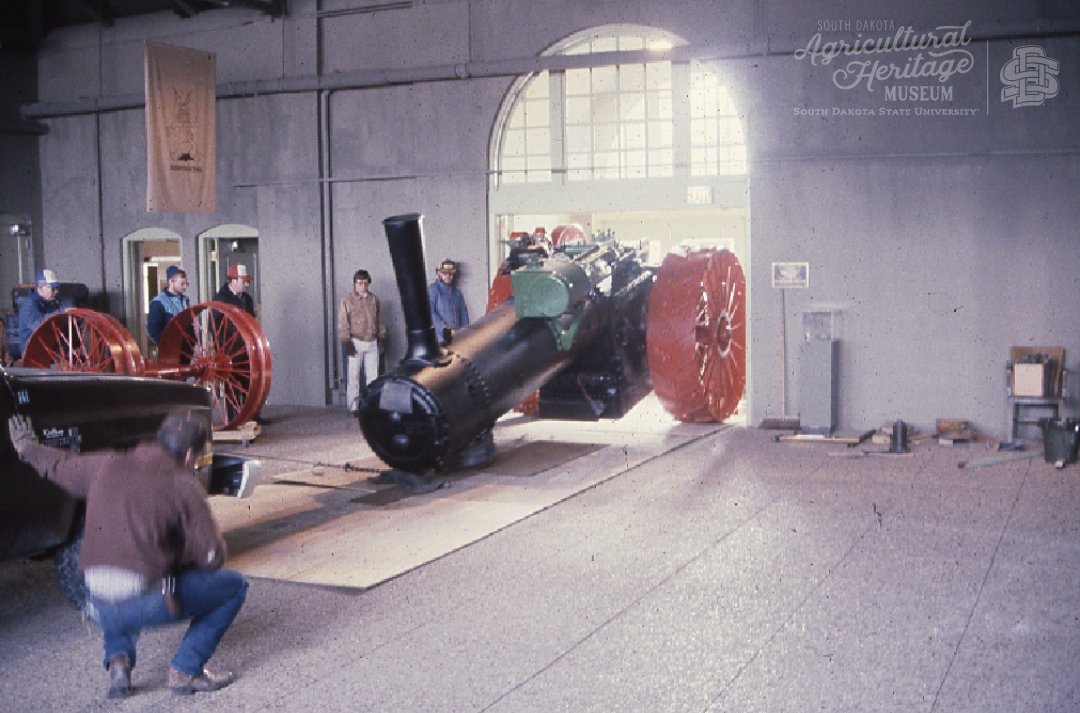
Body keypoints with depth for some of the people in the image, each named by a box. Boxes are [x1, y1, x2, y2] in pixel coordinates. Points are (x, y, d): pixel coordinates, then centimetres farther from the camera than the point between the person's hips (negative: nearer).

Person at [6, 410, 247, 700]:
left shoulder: (107, 466, 10)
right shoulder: (183, 485, -3)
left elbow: (56, 465, 30)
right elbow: (212, 556, -4)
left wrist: (26, 446, 51)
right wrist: (182, 556, 19)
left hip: (99, 608, 6)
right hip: (147, 603, -6)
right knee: (234, 586, 14)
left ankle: (118, 660, 17)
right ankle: (186, 671, 12)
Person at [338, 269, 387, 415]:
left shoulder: (373, 299, 8)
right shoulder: (347, 300, -4)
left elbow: (379, 320, 15)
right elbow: (343, 324, -7)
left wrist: (382, 336, 14)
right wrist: (347, 342, -12)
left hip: (372, 342, 4)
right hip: (356, 342, -4)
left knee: (373, 375, 8)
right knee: (353, 376, -2)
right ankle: (353, 407, 2)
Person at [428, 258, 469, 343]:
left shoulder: (457, 292, 17)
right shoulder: (432, 289, -1)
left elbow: (464, 314, 18)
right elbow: (430, 312, -12)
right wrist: (444, 328, -20)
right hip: (440, 338, -5)